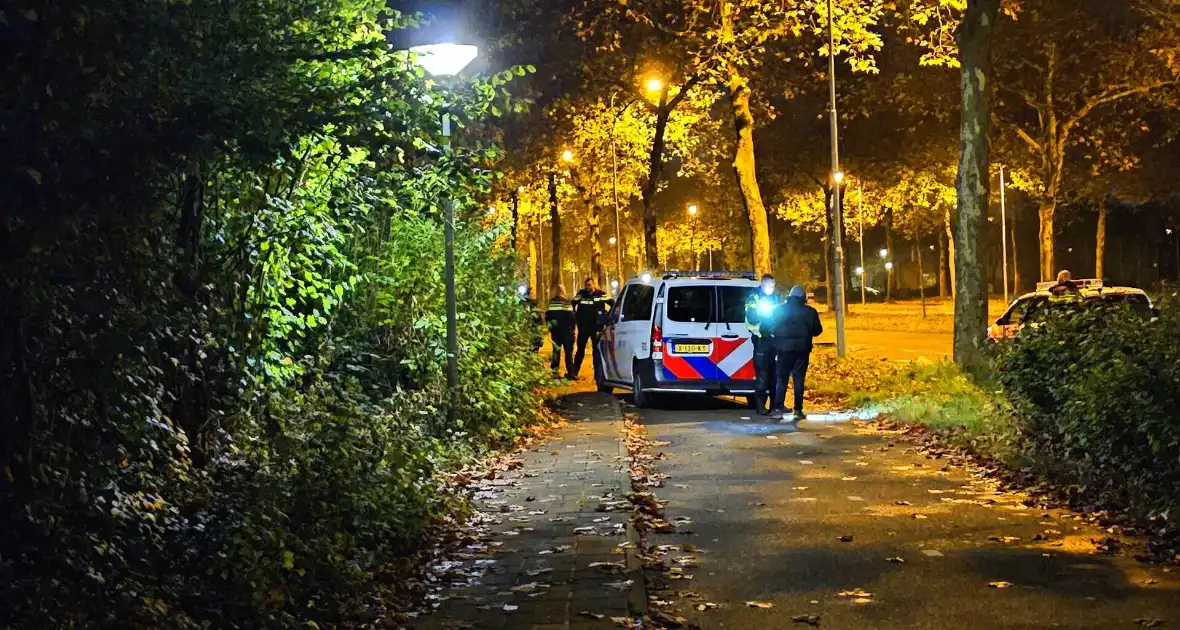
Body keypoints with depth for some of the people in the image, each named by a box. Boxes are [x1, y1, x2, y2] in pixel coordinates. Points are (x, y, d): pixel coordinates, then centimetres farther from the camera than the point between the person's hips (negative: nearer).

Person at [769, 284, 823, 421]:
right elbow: (817, 330, 7)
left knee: (782, 378, 6)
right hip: (802, 348, 0)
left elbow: (772, 328, 2)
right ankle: (798, 410, 1)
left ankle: (778, 408, -3)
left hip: (784, 348, 0)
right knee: (799, 379, 4)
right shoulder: (810, 312, 0)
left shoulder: (780, 309, 1)